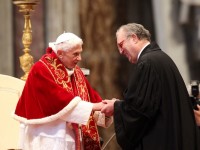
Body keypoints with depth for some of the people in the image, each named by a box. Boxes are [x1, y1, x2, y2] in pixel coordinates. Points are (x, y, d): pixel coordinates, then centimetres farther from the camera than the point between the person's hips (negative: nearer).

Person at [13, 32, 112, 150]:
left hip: (71, 136, 7)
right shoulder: (41, 70, -13)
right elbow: (59, 99, -22)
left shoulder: (76, 71, 12)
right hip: (48, 138, -7)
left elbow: (91, 95, 8)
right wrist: (93, 106, -23)